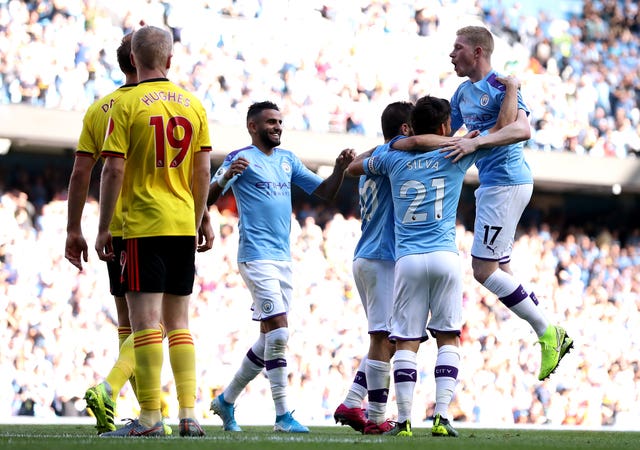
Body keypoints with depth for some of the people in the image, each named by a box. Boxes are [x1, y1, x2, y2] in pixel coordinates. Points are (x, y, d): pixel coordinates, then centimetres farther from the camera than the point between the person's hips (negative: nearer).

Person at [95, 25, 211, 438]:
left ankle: (150, 416, -6)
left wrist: (103, 229, -3)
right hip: (183, 225, 5)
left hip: (143, 225, -5)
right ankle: (189, 414, 6)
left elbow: (114, 171, -10)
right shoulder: (193, 105, 7)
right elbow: (203, 173, 9)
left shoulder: (126, 105, -7)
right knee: (178, 320, 10)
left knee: (146, 319, -4)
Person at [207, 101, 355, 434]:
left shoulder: (288, 160, 17)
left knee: (270, 338, 12)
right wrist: (226, 176, -30)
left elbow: (325, 192, 19)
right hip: (256, 255, -8)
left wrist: (340, 168, 1)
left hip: (282, 257, 8)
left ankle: (227, 399, 25)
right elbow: (207, 200, -11)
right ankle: (282, 415, -11)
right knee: (277, 333, -14)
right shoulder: (240, 159, -4)